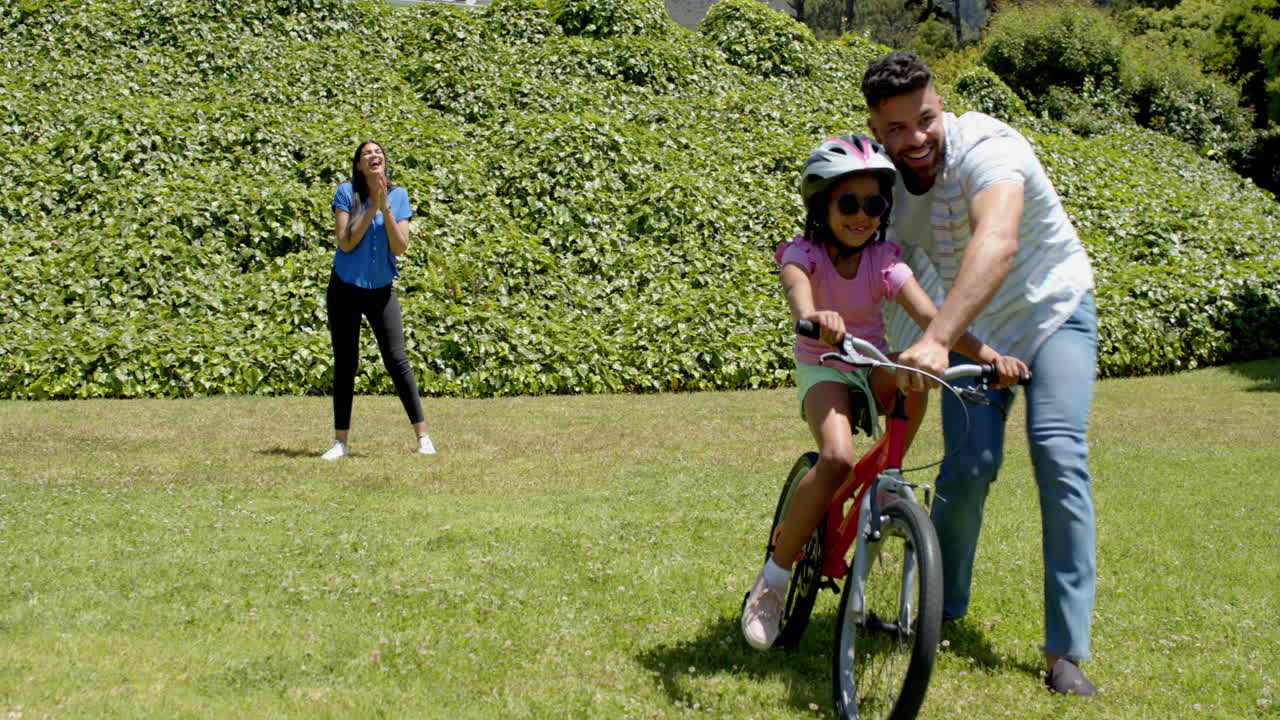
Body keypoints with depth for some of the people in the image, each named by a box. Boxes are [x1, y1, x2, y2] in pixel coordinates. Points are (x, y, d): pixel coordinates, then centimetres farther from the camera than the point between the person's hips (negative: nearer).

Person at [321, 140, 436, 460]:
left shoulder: (398, 195, -1)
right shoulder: (347, 193, -7)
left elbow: (400, 247, -8)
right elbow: (346, 243, -14)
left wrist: (386, 208, -18)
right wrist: (371, 209, -19)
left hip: (381, 290, 1)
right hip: (345, 289, 0)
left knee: (397, 359, -6)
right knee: (345, 364, 4)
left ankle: (422, 436, -2)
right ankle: (341, 441, 10)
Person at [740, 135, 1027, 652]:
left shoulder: (885, 261, -11)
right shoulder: (804, 252, -17)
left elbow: (929, 315, -24)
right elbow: (795, 285, -42)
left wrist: (989, 355, -41)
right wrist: (814, 316, -68)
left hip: (874, 369, 3)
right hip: (824, 370, -3)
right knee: (838, 459, -31)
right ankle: (773, 578, -17)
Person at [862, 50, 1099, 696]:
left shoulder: (986, 149, -33)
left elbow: (995, 243, -52)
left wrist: (937, 339, -63)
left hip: (1053, 310, -4)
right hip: (970, 330, 4)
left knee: (1059, 456, -20)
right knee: (968, 469, -11)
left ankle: (1066, 652, -14)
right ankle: (941, 612, 14)